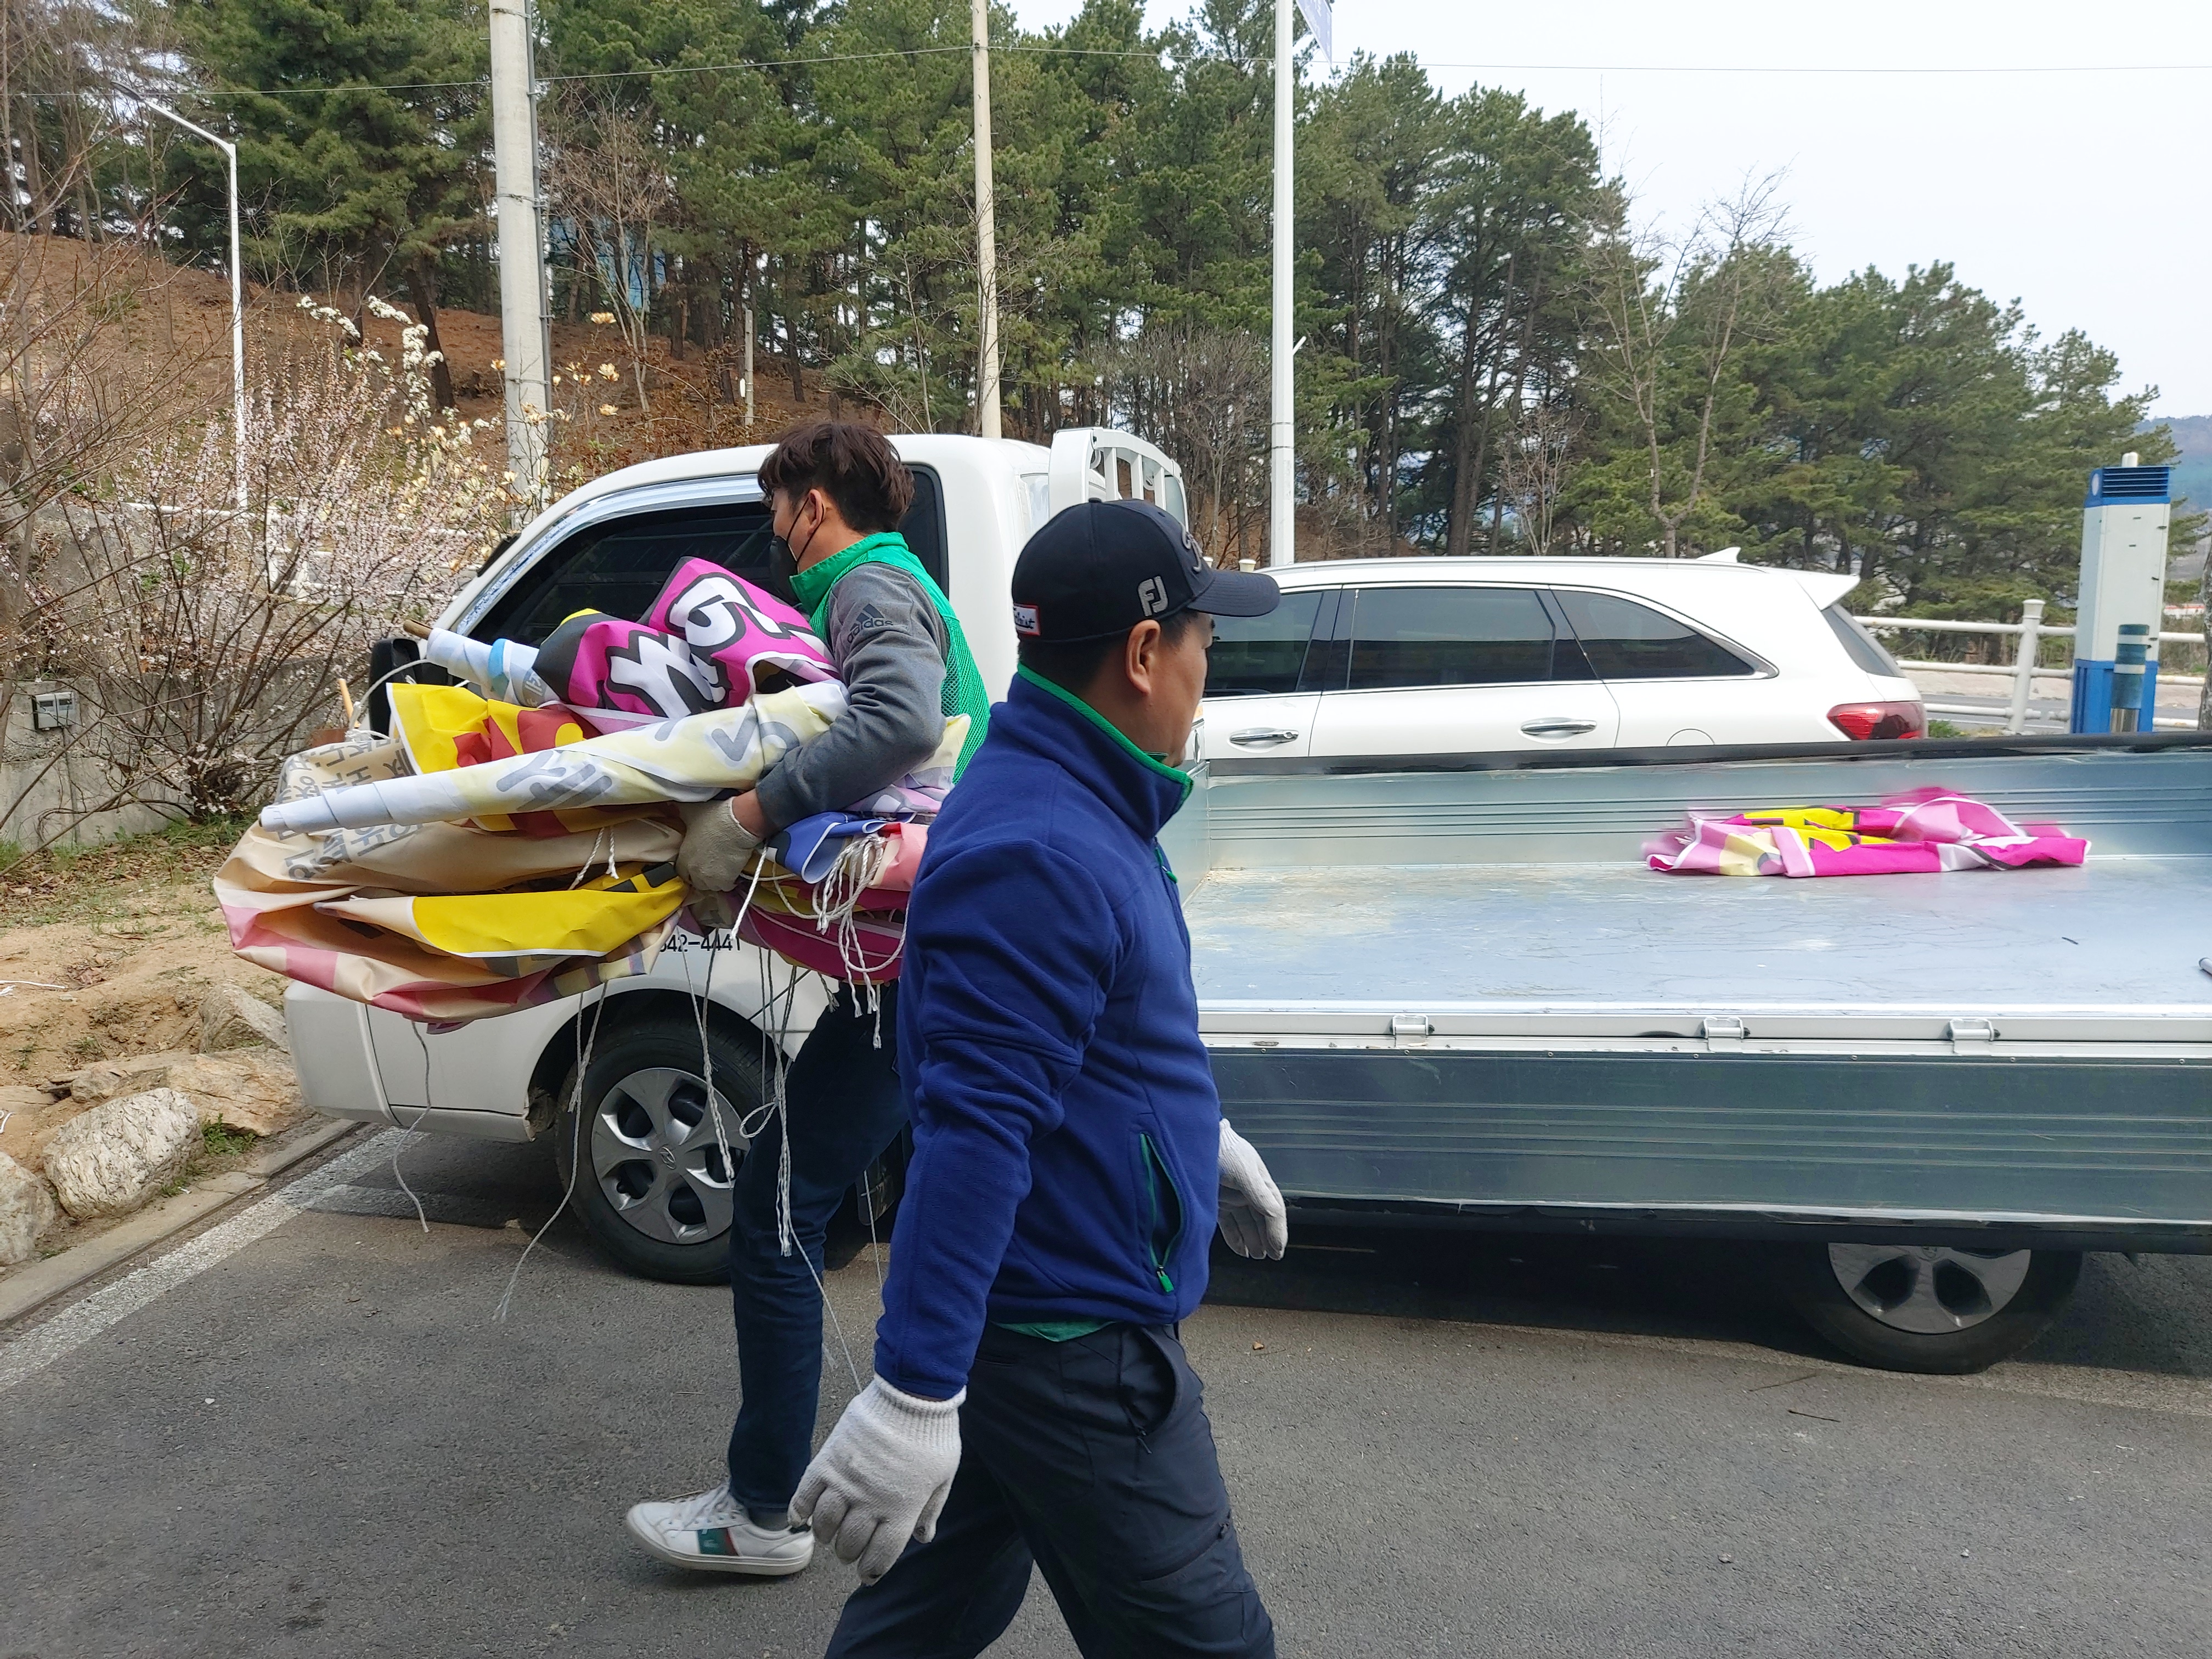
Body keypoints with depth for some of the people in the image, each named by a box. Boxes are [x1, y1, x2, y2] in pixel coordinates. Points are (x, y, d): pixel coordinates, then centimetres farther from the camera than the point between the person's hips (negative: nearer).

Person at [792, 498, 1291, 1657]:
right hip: (1075, 1345, -10)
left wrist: (1206, 1140, 30)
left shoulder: (1066, 800, 8)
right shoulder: (1038, 851, -26)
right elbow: (973, 1130, -31)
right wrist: (914, 1392, -31)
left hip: (1017, 1311, 10)